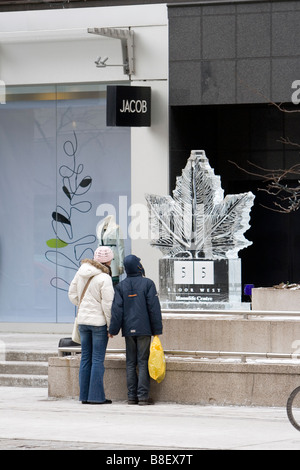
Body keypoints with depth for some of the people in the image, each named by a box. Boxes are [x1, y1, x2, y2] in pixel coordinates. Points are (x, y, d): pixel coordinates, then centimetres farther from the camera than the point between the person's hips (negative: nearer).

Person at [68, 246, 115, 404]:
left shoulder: (81, 273, 4)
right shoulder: (104, 278, -17)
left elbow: (72, 294, 14)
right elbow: (107, 304, -15)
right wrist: (111, 326, -7)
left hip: (83, 320, 6)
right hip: (99, 321, -6)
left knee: (85, 358, 11)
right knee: (98, 359, -2)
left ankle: (84, 395, 12)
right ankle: (96, 396, -2)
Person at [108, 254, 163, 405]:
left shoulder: (121, 286, 4)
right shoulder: (147, 284, -5)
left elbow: (117, 309, 1)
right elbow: (154, 308, -6)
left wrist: (113, 329, 5)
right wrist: (157, 330, 0)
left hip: (128, 330, 3)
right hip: (144, 330, -3)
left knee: (130, 363, 7)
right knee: (143, 362, -2)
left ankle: (132, 396, 5)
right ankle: (143, 396, -7)